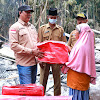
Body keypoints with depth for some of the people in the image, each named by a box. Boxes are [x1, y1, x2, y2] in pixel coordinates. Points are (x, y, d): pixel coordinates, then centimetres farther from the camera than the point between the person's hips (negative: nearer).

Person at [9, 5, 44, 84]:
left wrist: (38, 51, 2)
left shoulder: (32, 26, 16)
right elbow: (14, 46, -15)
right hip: (24, 63, -7)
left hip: (34, 62, 7)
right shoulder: (15, 27, -7)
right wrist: (31, 51, -18)